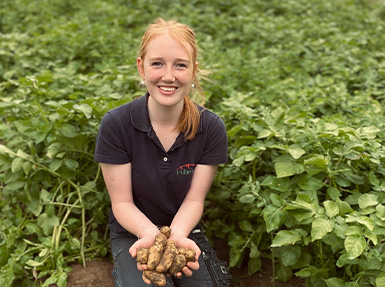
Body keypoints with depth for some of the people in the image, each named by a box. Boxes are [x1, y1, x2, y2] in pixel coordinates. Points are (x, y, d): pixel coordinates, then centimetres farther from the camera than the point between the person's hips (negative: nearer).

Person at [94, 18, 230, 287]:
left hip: (184, 230, 2)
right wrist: (150, 233, -33)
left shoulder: (211, 128, -13)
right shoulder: (115, 125, -18)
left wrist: (177, 233, -31)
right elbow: (122, 202, -13)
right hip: (133, 233, -1)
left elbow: (194, 199, -10)